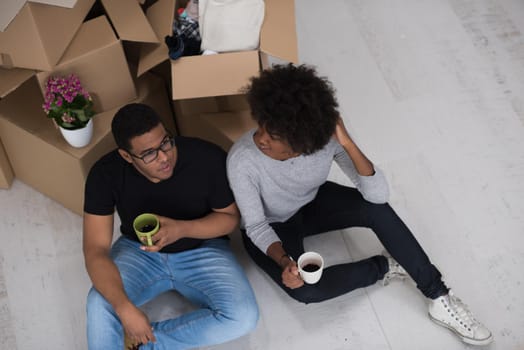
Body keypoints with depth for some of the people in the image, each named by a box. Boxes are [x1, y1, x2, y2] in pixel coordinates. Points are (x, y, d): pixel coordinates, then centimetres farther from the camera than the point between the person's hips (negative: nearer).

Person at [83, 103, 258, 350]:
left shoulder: (208, 159, -25)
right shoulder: (106, 174, -21)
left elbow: (230, 217, -10)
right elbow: (95, 250, -21)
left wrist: (181, 229, -31)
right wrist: (125, 308, -37)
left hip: (202, 250, 0)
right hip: (139, 251, 0)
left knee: (243, 317, -25)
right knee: (99, 305, -30)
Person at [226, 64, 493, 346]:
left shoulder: (324, 136, -28)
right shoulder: (242, 161, -34)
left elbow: (378, 194, -29)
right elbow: (256, 226, -22)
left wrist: (348, 143, -41)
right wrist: (283, 260, -41)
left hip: (313, 203, 2)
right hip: (270, 227, -2)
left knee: (377, 209, -26)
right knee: (305, 290, -29)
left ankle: (439, 298, -13)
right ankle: (384, 266, -3)